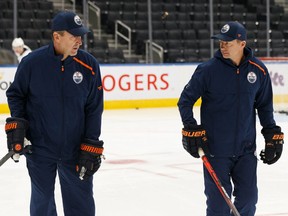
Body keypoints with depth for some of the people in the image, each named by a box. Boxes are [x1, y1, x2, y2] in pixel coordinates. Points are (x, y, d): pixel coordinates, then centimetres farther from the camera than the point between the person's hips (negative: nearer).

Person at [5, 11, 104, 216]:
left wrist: (91, 147, -5)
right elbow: (15, 94, 5)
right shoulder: (32, 62, -11)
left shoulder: (89, 65, -7)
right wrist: (17, 124, -7)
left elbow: (94, 109, -2)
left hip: (76, 149, 1)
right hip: (39, 148, -1)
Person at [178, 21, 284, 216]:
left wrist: (273, 134, 8)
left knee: (248, 198, 9)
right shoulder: (208, 69, -11)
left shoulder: (258, 70, -2)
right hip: (215, 148, -3)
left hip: (246, 149, 3)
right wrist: (191, 129, -13)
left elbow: (264, 105, 11)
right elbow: (185, 100, -3)